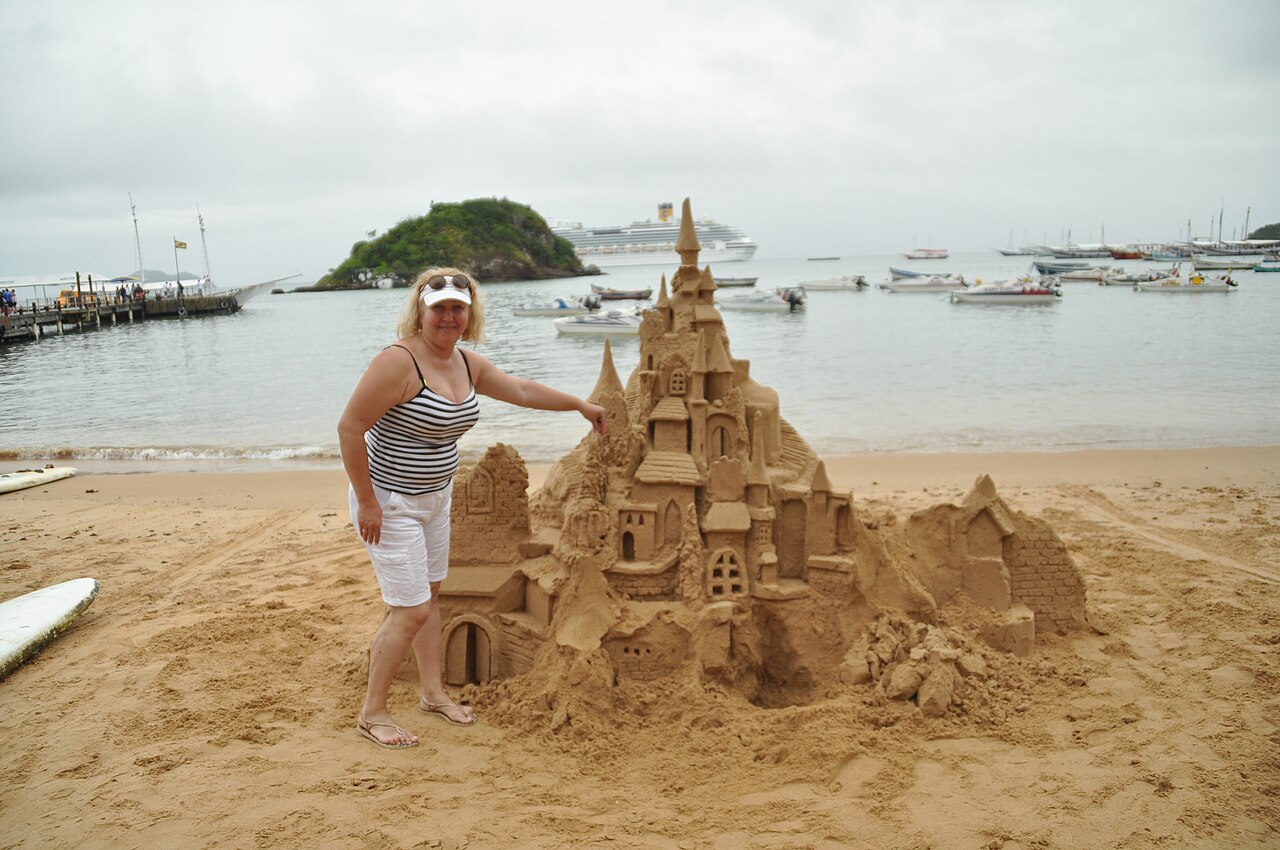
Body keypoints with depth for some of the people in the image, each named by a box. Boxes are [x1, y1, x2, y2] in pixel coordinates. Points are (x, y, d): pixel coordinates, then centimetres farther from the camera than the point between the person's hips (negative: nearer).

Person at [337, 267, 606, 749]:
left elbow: (522, 390, 16)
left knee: (429, 595, 18)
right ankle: (371, 714, 13)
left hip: (435, 497, 8)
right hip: (389, 501, -8)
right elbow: (349, 427, -23)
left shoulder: (468, 364, 2)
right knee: (411, 611, -5)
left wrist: (581, 405, 21)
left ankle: (432, 692, 34)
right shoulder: (399, 361, -24)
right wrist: (367, 502, -21)